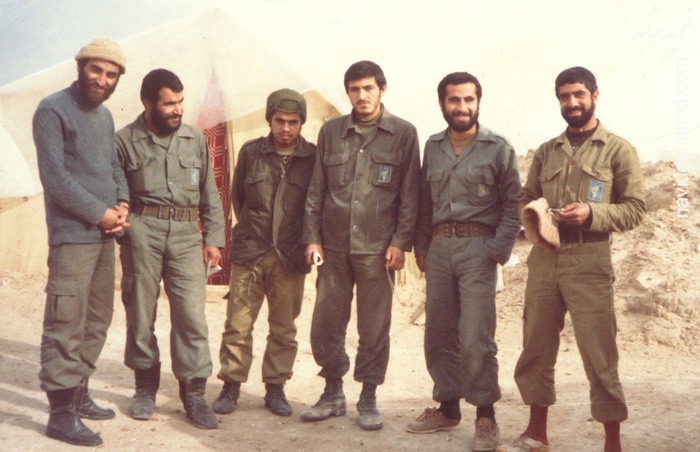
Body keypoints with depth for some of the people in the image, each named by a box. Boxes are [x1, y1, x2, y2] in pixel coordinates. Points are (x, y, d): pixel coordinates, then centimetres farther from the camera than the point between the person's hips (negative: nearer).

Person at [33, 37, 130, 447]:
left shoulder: (105, 116, 16)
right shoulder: (53, 110, -7)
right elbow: (55, 176, -14)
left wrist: (123, 204, 1)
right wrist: (100, 213, -13)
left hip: (105, 234, 8)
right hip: (73, 235, -8)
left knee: (98, 319, 13)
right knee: (67, 323, -7)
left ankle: (78, 394, 25)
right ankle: (62, 413, 0)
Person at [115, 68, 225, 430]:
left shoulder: (195, 140, 11)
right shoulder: (125, 141, 3)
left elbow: (210, 195, 13)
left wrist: (213, 238, 8)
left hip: (186, 235, 1)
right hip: (141, 233, -1)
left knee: (191, 314, -5)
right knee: (140, 312, 7)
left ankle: (194, 392, 4)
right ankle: (145, 386, 24)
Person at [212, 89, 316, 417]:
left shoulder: (313, 158, -1)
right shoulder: (250, 152, 4)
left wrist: (306, 240, 7)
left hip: (290, 257, -1)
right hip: (249, 253, 1)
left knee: (284, 328, 8)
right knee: (238, 324, 4)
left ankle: (275, 387, 21)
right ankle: (231, 385, 17)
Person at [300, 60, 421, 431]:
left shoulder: (403, 133, 2)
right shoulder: (330, 132, 9)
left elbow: (409, 195, 0)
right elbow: (316, 191, 9)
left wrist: (400, 242, -7)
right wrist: (312, 237, 3)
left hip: (377, 248, -3)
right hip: (333, 246, 3)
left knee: (374, 329, 5)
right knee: (325, 324, 8)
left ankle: (368, 399, 20)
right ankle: (332, 393, 25)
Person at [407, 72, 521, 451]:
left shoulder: (498, 148, -1)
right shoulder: (433, 147, 11)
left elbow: (512, 205, -2)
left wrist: (498, 252, -10)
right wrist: (421, 246, 10)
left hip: (477, 248, -5)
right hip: (439, 248, 5)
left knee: (475, 340, -7)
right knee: (439, 335, 11)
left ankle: (485, 416, 7)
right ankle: (447, 407, 24)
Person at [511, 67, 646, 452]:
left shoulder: (618, 150, 2)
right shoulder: (545, 151, 14)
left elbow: (635, 209, -2)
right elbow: (525, 199, 18)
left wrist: (592, 212, -18)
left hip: (588, 261, -4)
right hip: (543, 259, 5)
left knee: (598, 355, 0)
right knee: (536, 349, 10)